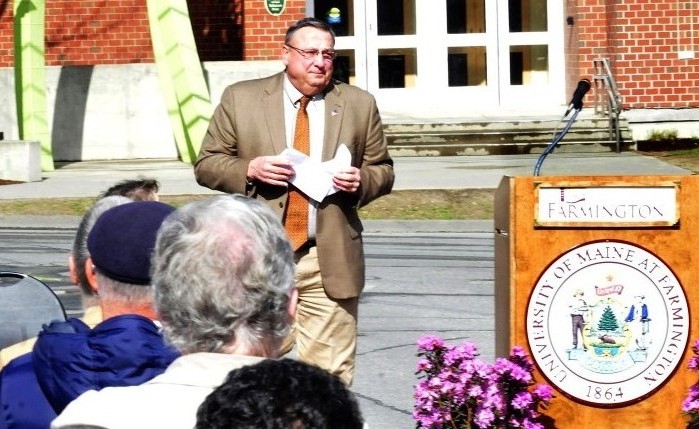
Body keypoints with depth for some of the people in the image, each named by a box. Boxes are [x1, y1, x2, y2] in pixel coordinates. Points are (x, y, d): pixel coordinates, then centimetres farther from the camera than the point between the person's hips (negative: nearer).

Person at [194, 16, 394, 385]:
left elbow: (383, 170, 15)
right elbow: (206, 164, 6)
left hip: (331, 261, 1)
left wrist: (362, 180, -8)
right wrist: (249, 170, -13)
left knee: (330, 373, 0)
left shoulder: (359, 104, 9)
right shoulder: (241, 98, 5)